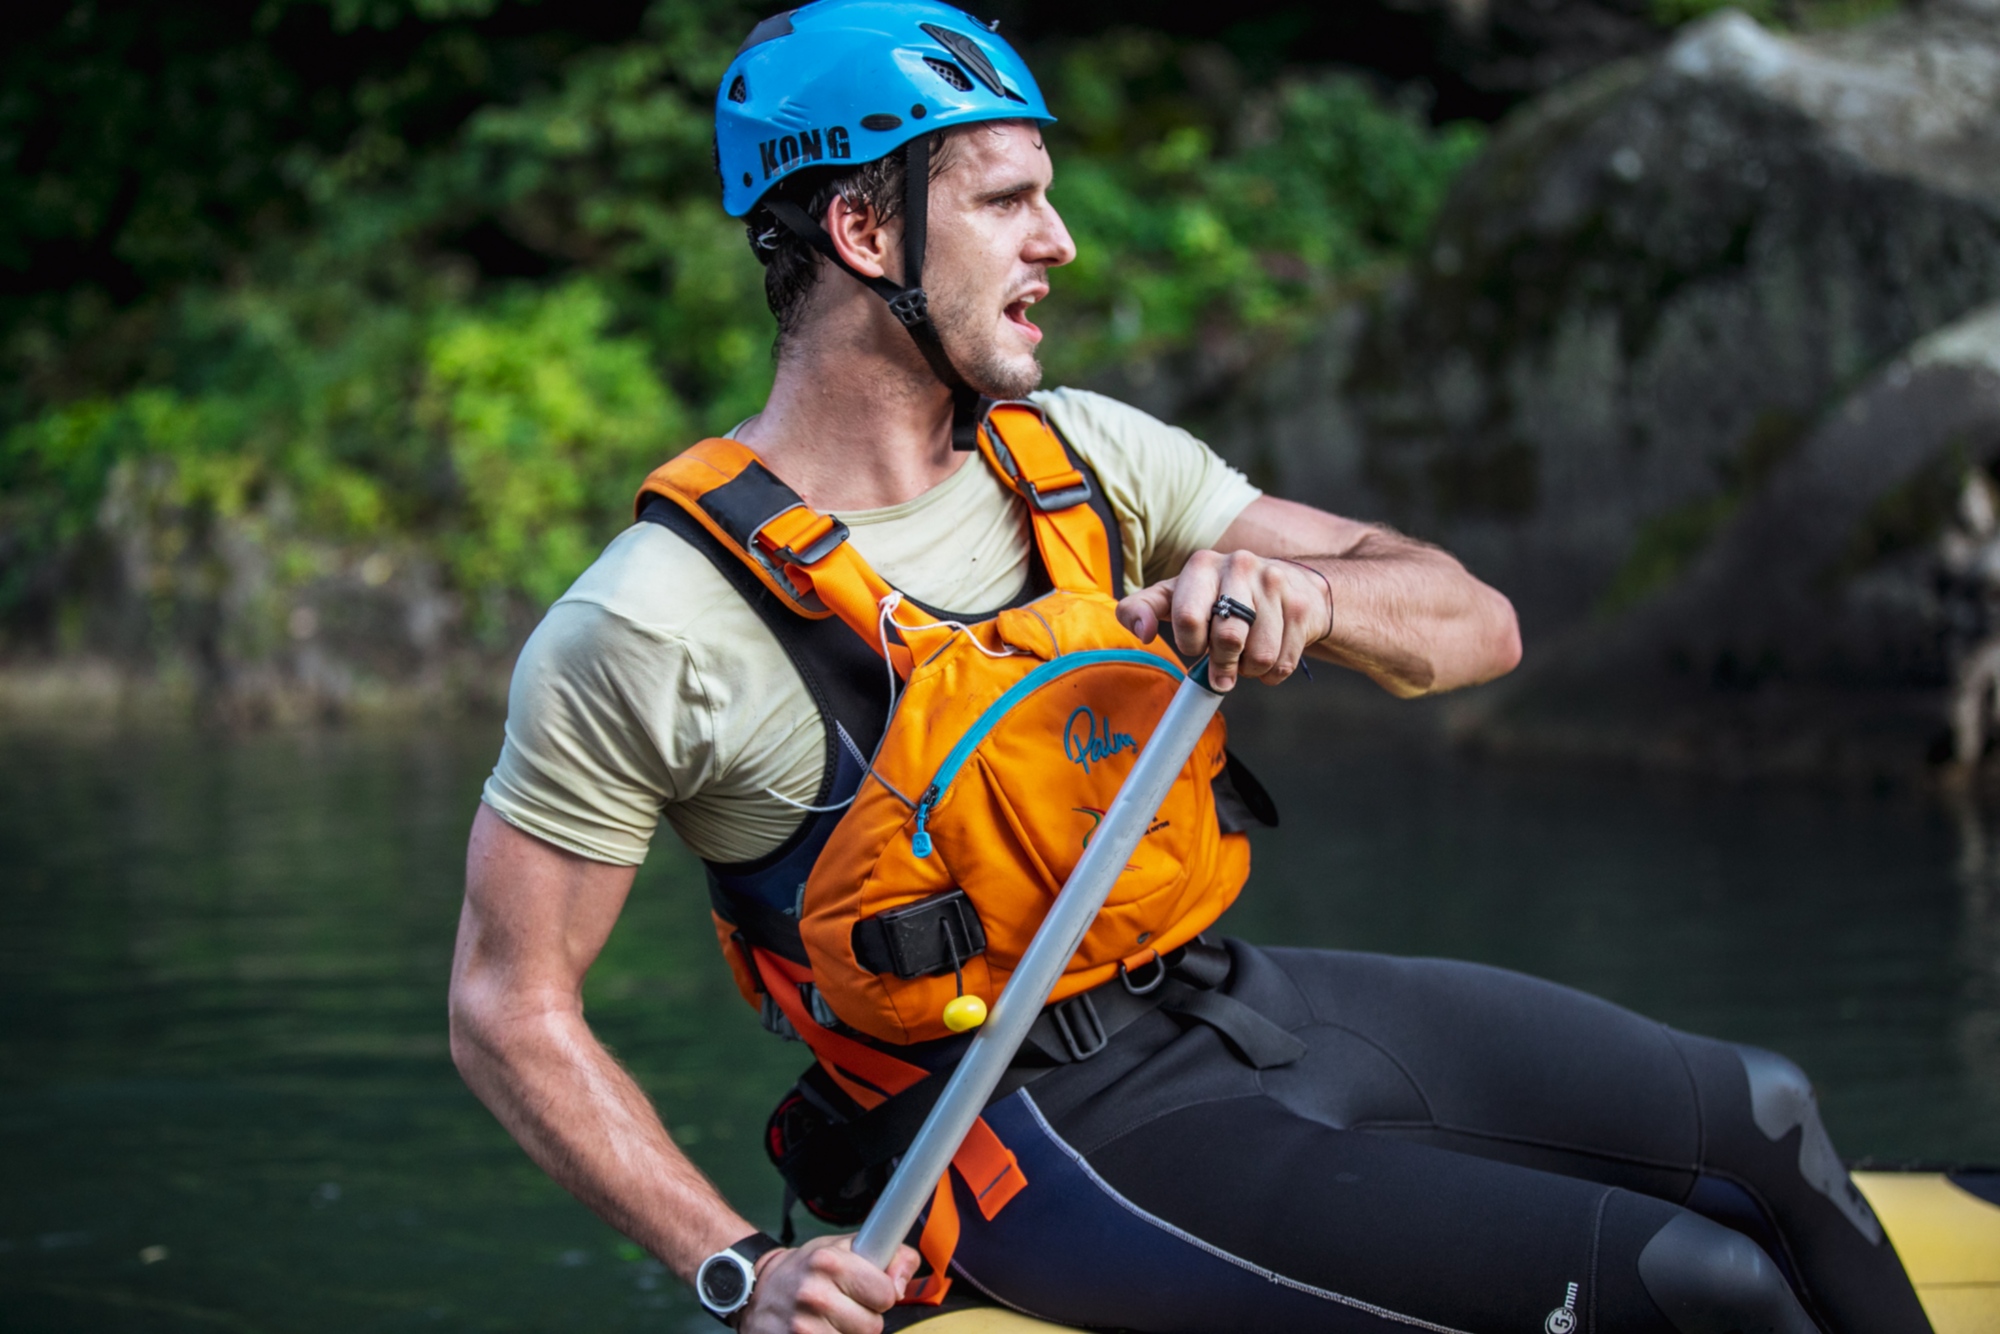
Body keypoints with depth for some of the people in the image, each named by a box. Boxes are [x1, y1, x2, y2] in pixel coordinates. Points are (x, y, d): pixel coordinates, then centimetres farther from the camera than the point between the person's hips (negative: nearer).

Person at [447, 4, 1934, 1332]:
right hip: (1048, 1144, -7)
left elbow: (1476, 624, 2)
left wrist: (1296, 594, -21)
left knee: (1761, 1122, 5)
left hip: (1233, 998, 7)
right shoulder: (646, 629, -15)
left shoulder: (1085, 456, 3)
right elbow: (509, 1003, -11)